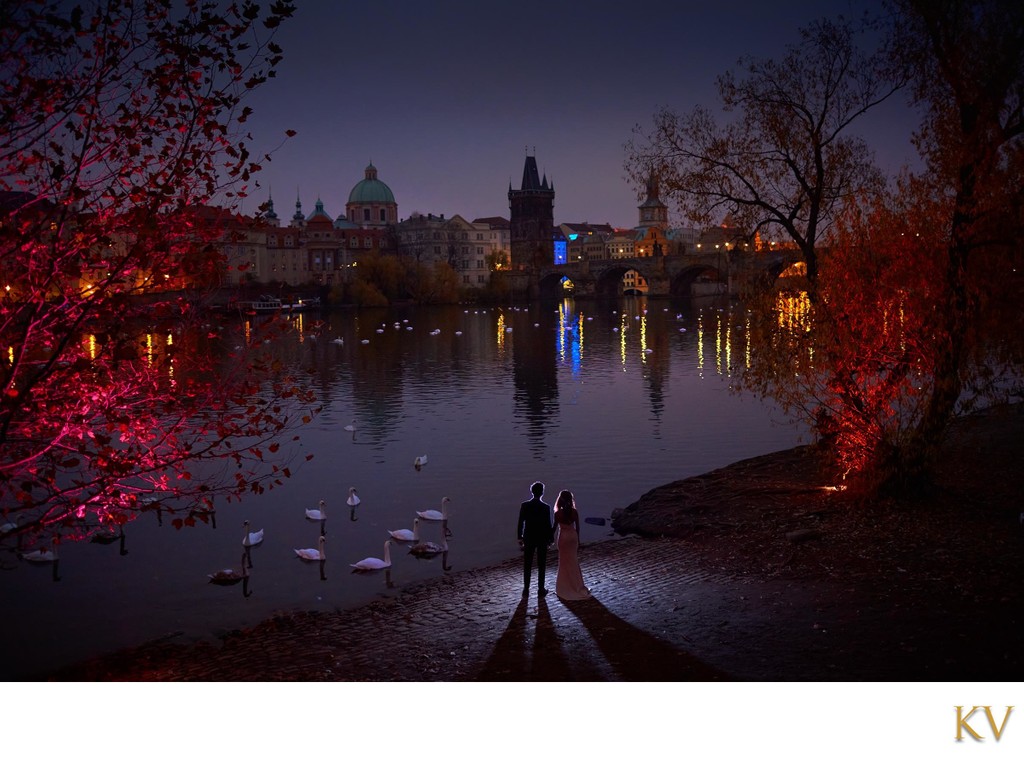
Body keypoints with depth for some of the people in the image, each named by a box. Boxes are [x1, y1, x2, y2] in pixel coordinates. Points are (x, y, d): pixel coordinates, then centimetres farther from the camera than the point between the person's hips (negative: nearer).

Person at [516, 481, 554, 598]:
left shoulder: (525, 506, -8)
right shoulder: (546, 507, -14)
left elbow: (520, 523, -4)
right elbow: (548, 525, -10)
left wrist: (520, 537, 7)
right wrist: (551, 538, 4)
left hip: (528, 538, 2)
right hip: (542, 539, -2)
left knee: (527, 565, 10)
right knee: (541, 565, 9)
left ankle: (526, 590, 14)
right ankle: (541, 590, 14)